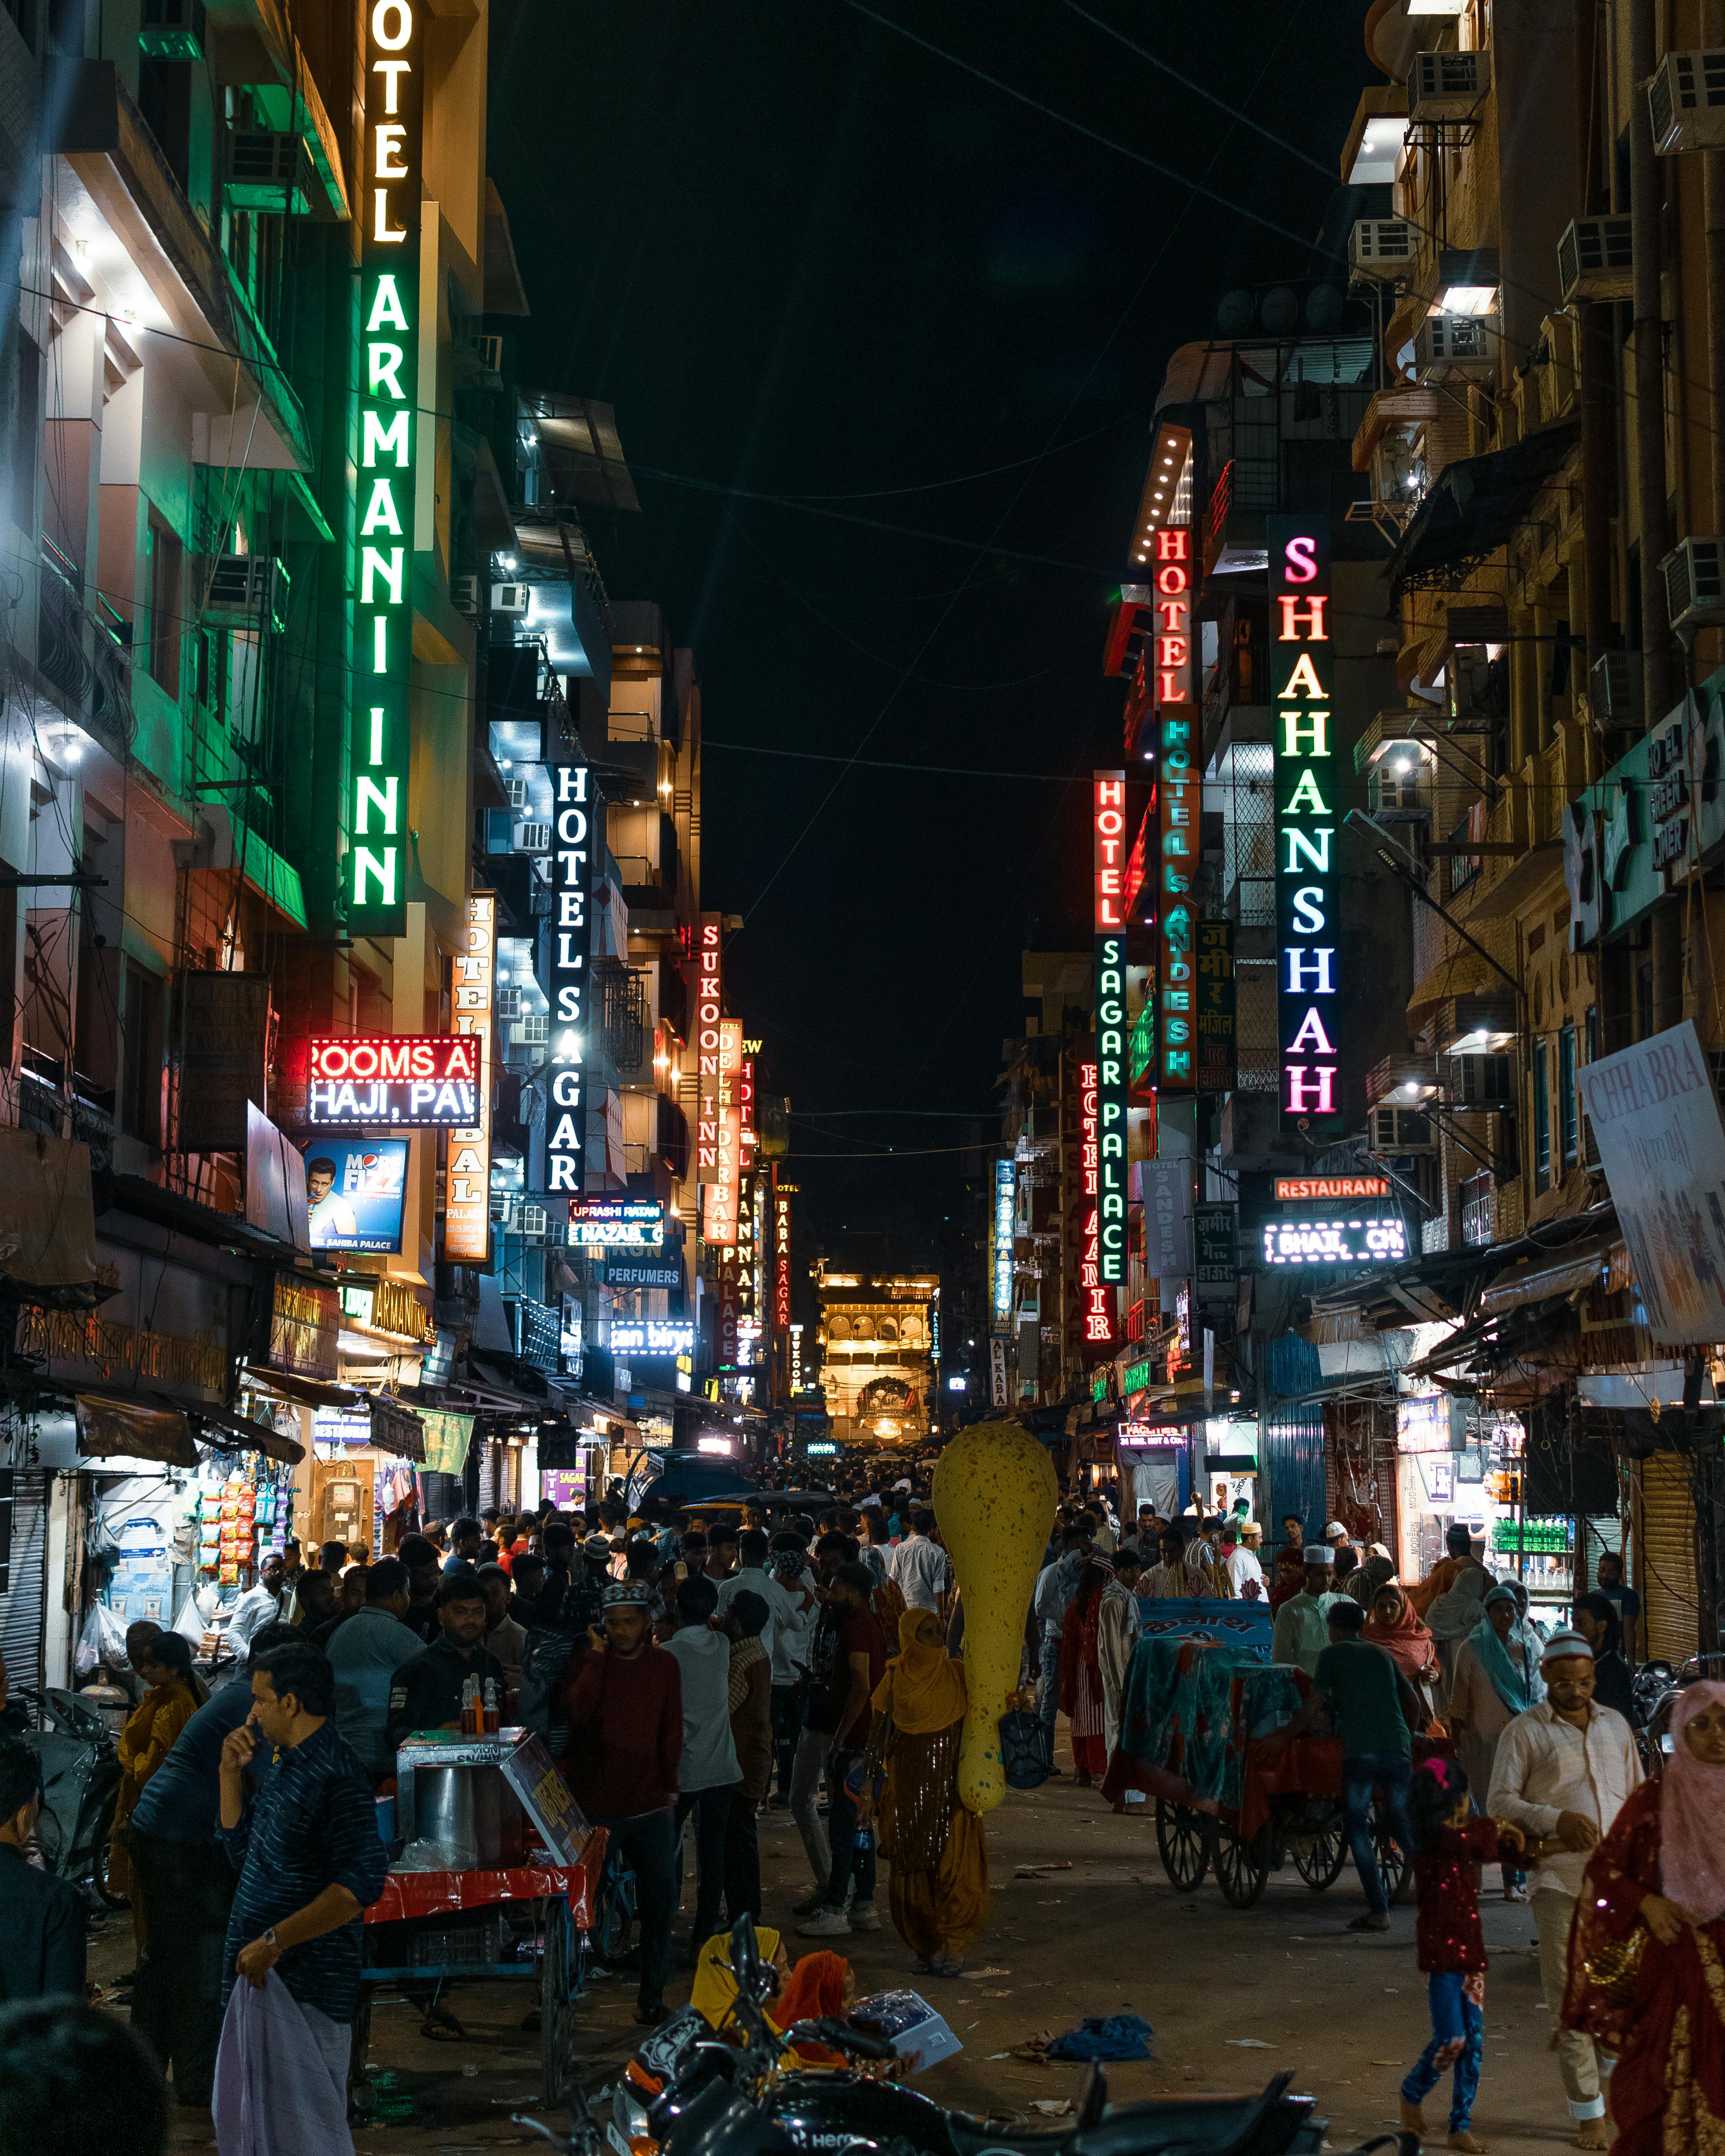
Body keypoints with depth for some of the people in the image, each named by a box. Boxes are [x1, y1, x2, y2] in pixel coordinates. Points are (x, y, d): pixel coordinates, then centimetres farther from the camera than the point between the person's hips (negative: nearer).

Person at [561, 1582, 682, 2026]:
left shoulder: (664, 1664, 6)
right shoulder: (587, 1663, -2)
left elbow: (671, 1730, 12)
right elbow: (578, 1714, -19)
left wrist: (669, 1786, 7)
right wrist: (597, 1657, -17)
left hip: (649, 1806, 2)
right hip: (595, 1807, -2)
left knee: (661, 1900, 2)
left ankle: (652, 1997, 13)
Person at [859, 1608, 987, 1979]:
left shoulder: (957, 1673, 3)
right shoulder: (896, 1678, 1)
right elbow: (879, 1729, 3)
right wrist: (869, 1779, 1)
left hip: (951, 1779, 0)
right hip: (907, 1779, 0)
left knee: (953, 1861, -6)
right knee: (911, 1865, 2)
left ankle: (951, 1945, 2)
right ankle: (923, 1944, 15)